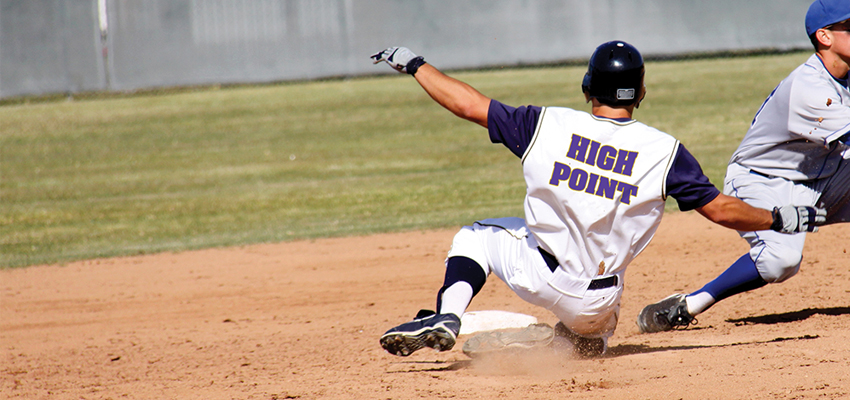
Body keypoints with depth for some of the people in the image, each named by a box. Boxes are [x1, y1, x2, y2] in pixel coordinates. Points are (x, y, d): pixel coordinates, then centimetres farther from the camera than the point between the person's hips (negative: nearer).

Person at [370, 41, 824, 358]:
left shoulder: (548, 125, -9)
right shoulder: (663, 150, -10)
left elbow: (469, 104, -2)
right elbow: (722, 209, -4)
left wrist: (415, 65, 12)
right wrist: (780, 218, 13)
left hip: (538, 276, -4)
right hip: (596, 302, 4)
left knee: (477, 235, 23)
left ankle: (447, 316, 2)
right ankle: (586, 336, 15)